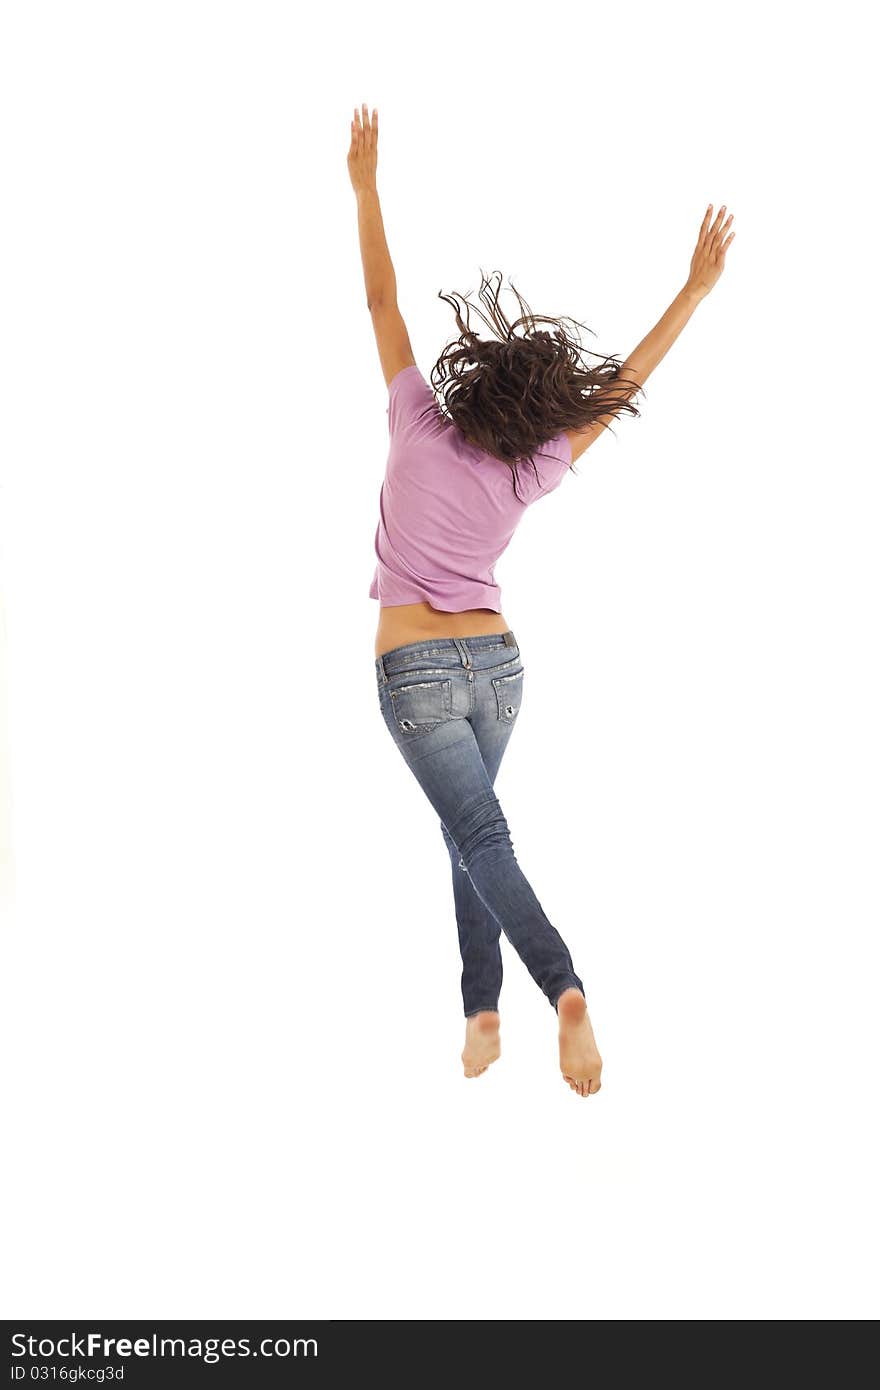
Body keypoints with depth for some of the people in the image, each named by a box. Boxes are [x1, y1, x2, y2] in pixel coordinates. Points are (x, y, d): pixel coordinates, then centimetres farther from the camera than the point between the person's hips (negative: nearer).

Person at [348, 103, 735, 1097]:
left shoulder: (419, 428, -9)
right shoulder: (532, 474, -4)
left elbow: (382, 301, -3)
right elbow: (625, 383, 3)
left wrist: (365, 184, 5)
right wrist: (696, 289, 8)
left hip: (416, 672, -3)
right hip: (498, 663, 3)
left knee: (481, 837, -10)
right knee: (468, 831, 17)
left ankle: (565, 990, -28)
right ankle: (482, 1006, 13)